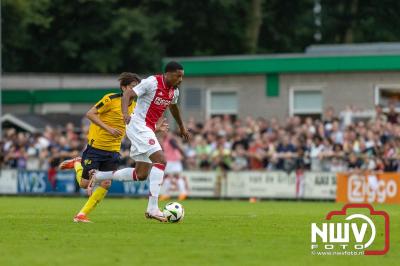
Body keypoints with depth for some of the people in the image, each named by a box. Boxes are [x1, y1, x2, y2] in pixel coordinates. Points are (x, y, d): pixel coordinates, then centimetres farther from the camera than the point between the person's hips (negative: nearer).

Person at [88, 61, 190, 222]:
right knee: (161, 160, -23)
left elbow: (173, 107, 32)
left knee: (141, 175, 8)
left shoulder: (174, 91, 10)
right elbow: (127, 95, -18)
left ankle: (97, 176, 21)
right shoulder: (152, 82, -15)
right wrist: (125, 113, -36)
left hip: (148, 130, 9)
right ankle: (153, 208, -27)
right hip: (139, 126, -9)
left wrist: (182, 127, 45)